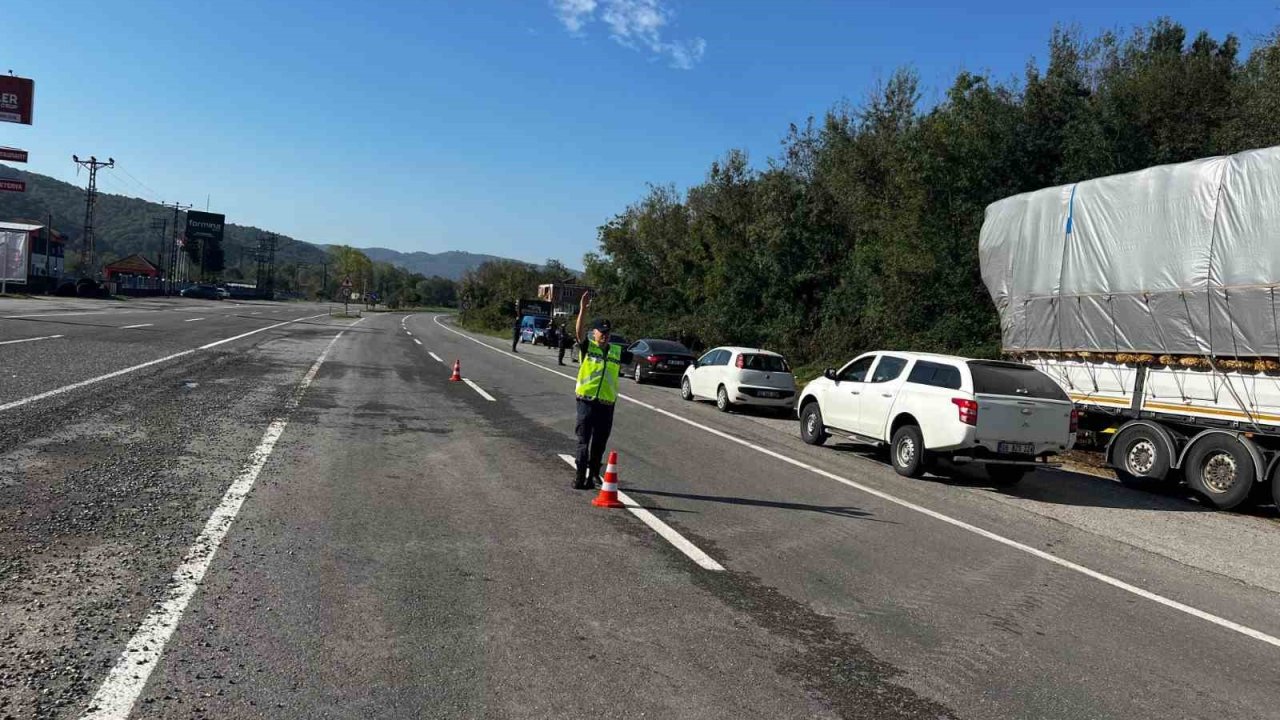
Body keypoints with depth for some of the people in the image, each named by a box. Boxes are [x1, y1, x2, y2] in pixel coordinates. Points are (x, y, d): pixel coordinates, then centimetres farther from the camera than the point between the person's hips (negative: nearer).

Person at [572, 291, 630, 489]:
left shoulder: (617, 351, 11)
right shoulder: (587, 347, 0)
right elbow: (579, 331, -16)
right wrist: (583, 308, -27)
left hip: (607, 404, 4)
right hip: (587, 401, -4)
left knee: (599, 443, 12)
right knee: (583, 441, -5)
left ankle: (593, 474, 26)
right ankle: (580, 477, -4)